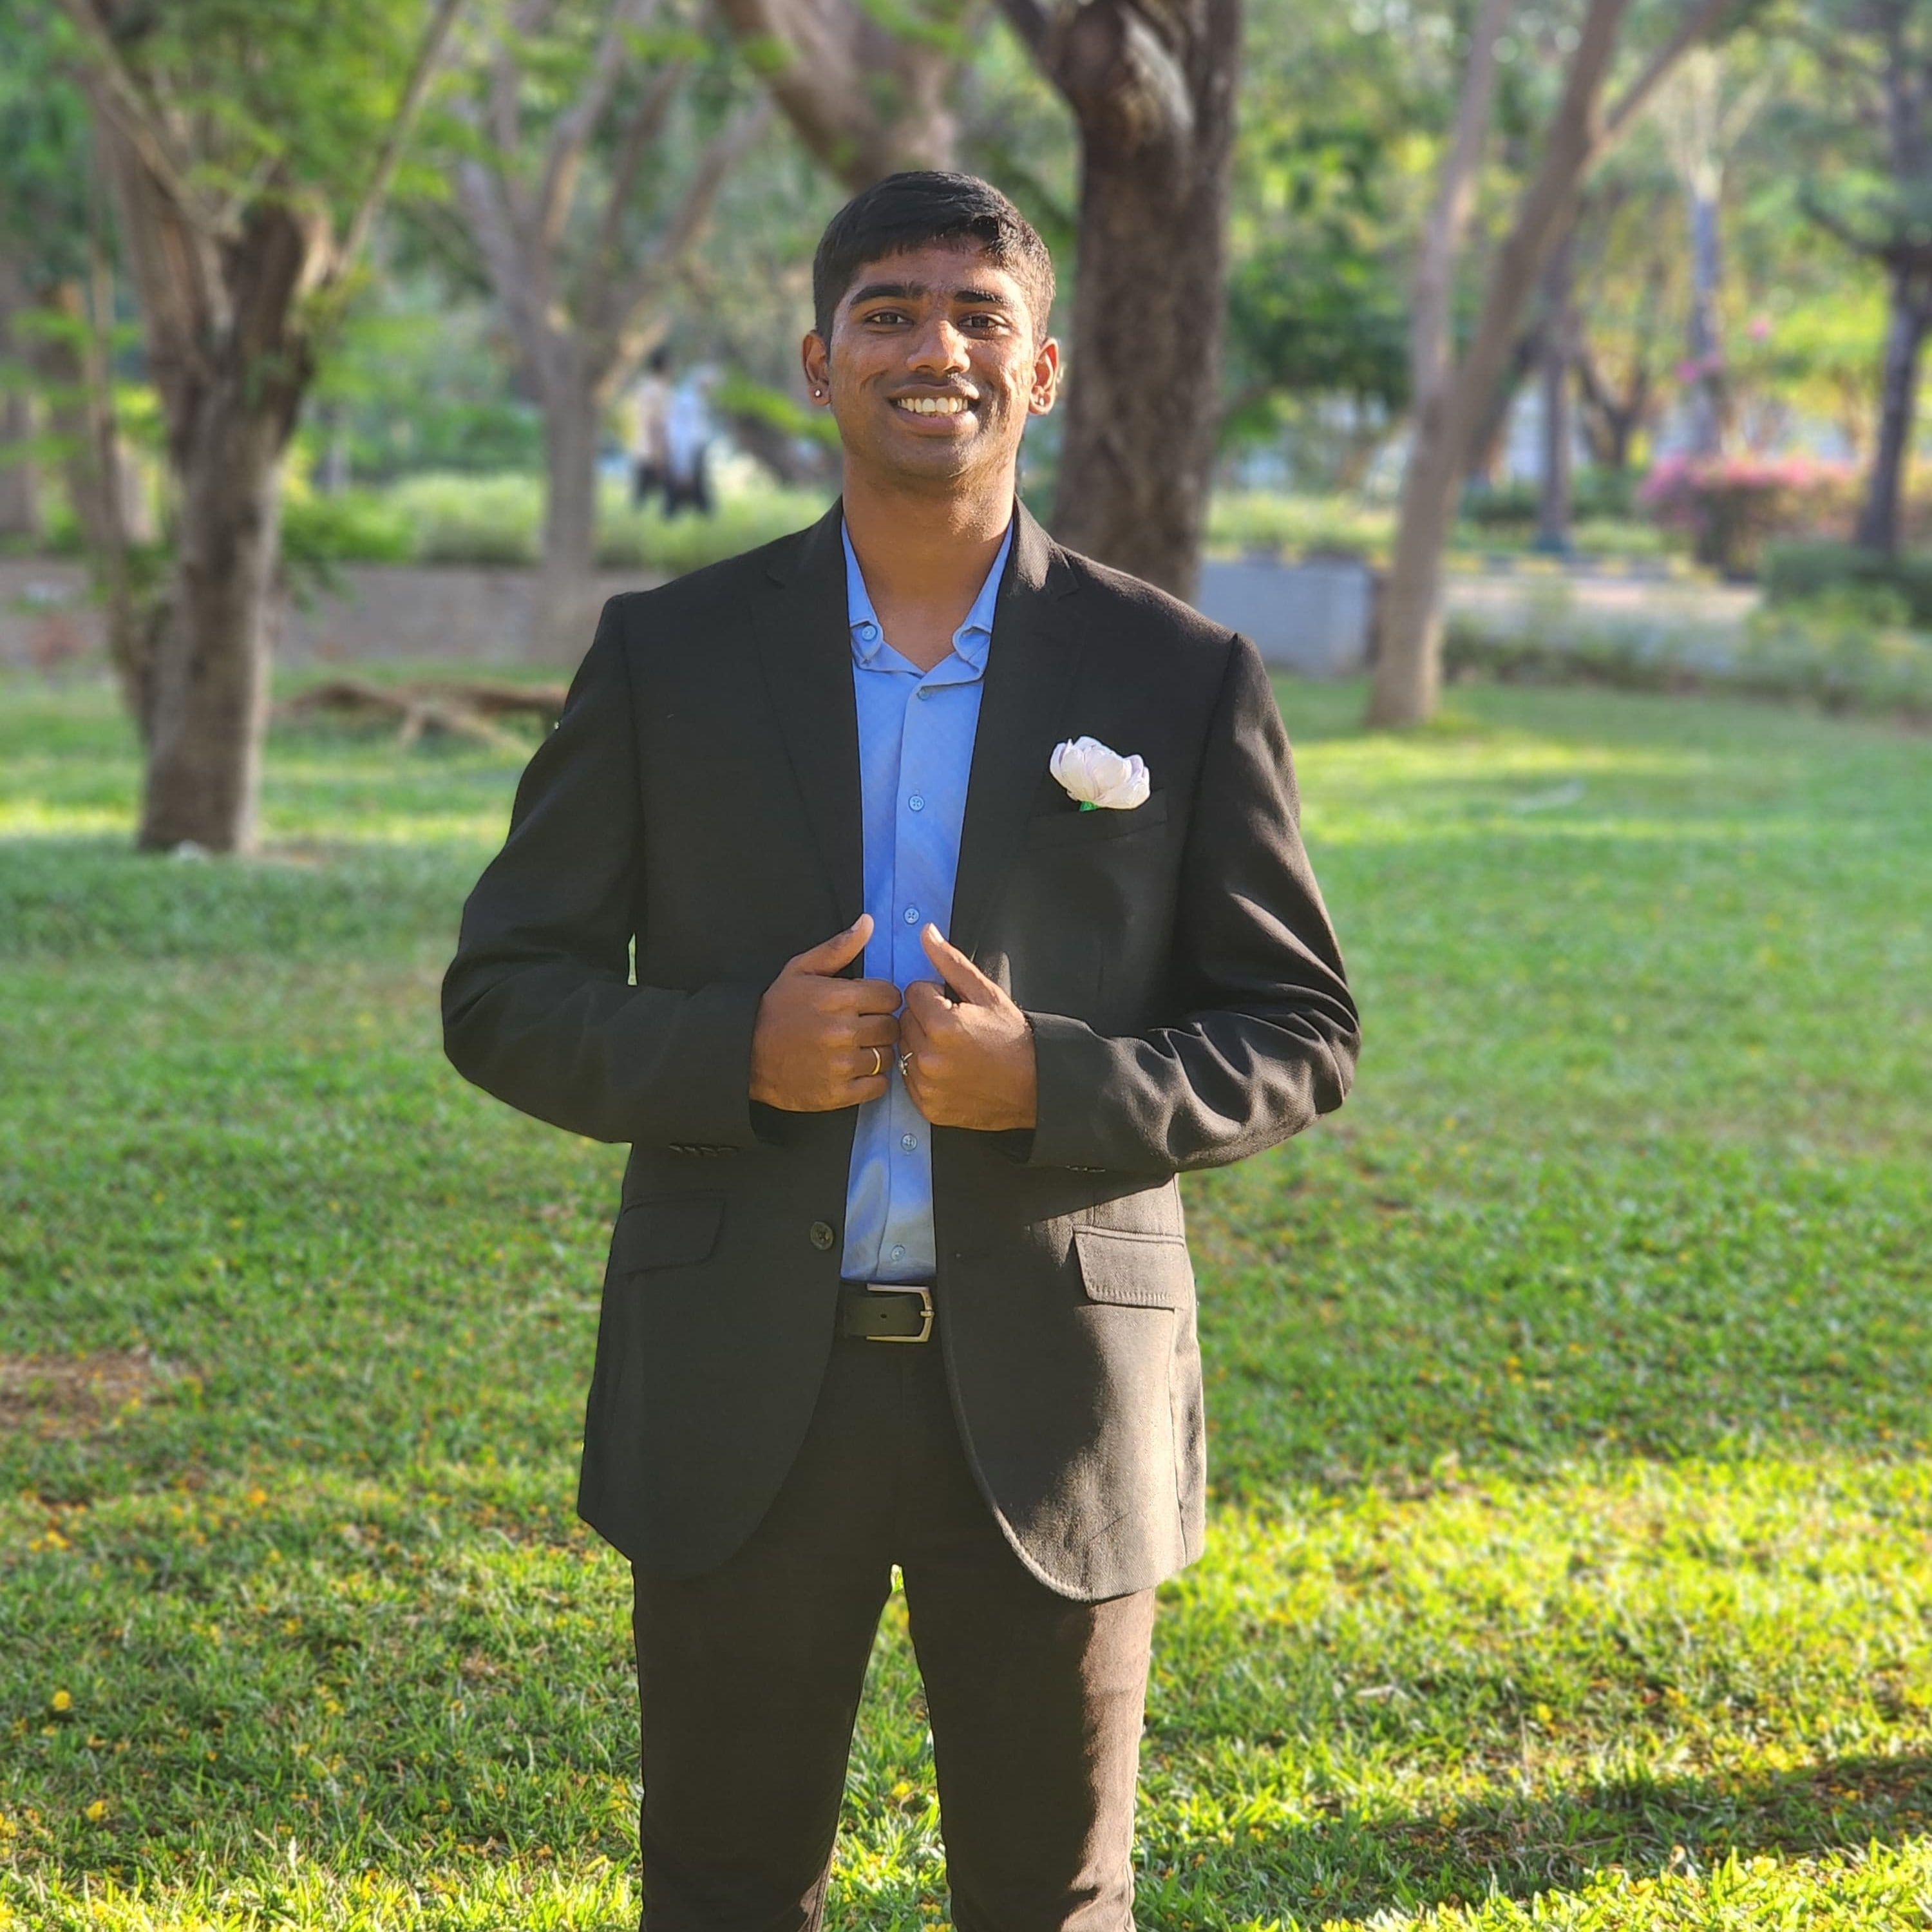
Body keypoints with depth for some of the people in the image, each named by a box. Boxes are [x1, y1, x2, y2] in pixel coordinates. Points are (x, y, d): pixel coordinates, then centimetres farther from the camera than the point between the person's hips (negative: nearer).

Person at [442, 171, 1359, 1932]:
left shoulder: (1185, 679, 1)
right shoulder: (671, 657, 3)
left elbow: (1300, 1033, 3)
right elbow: (505, 995, 4)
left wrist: (1048, 1080, -16)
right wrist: (735, 1052, -15)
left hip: (1047, 1392, 0)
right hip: (744, 1389, 1)